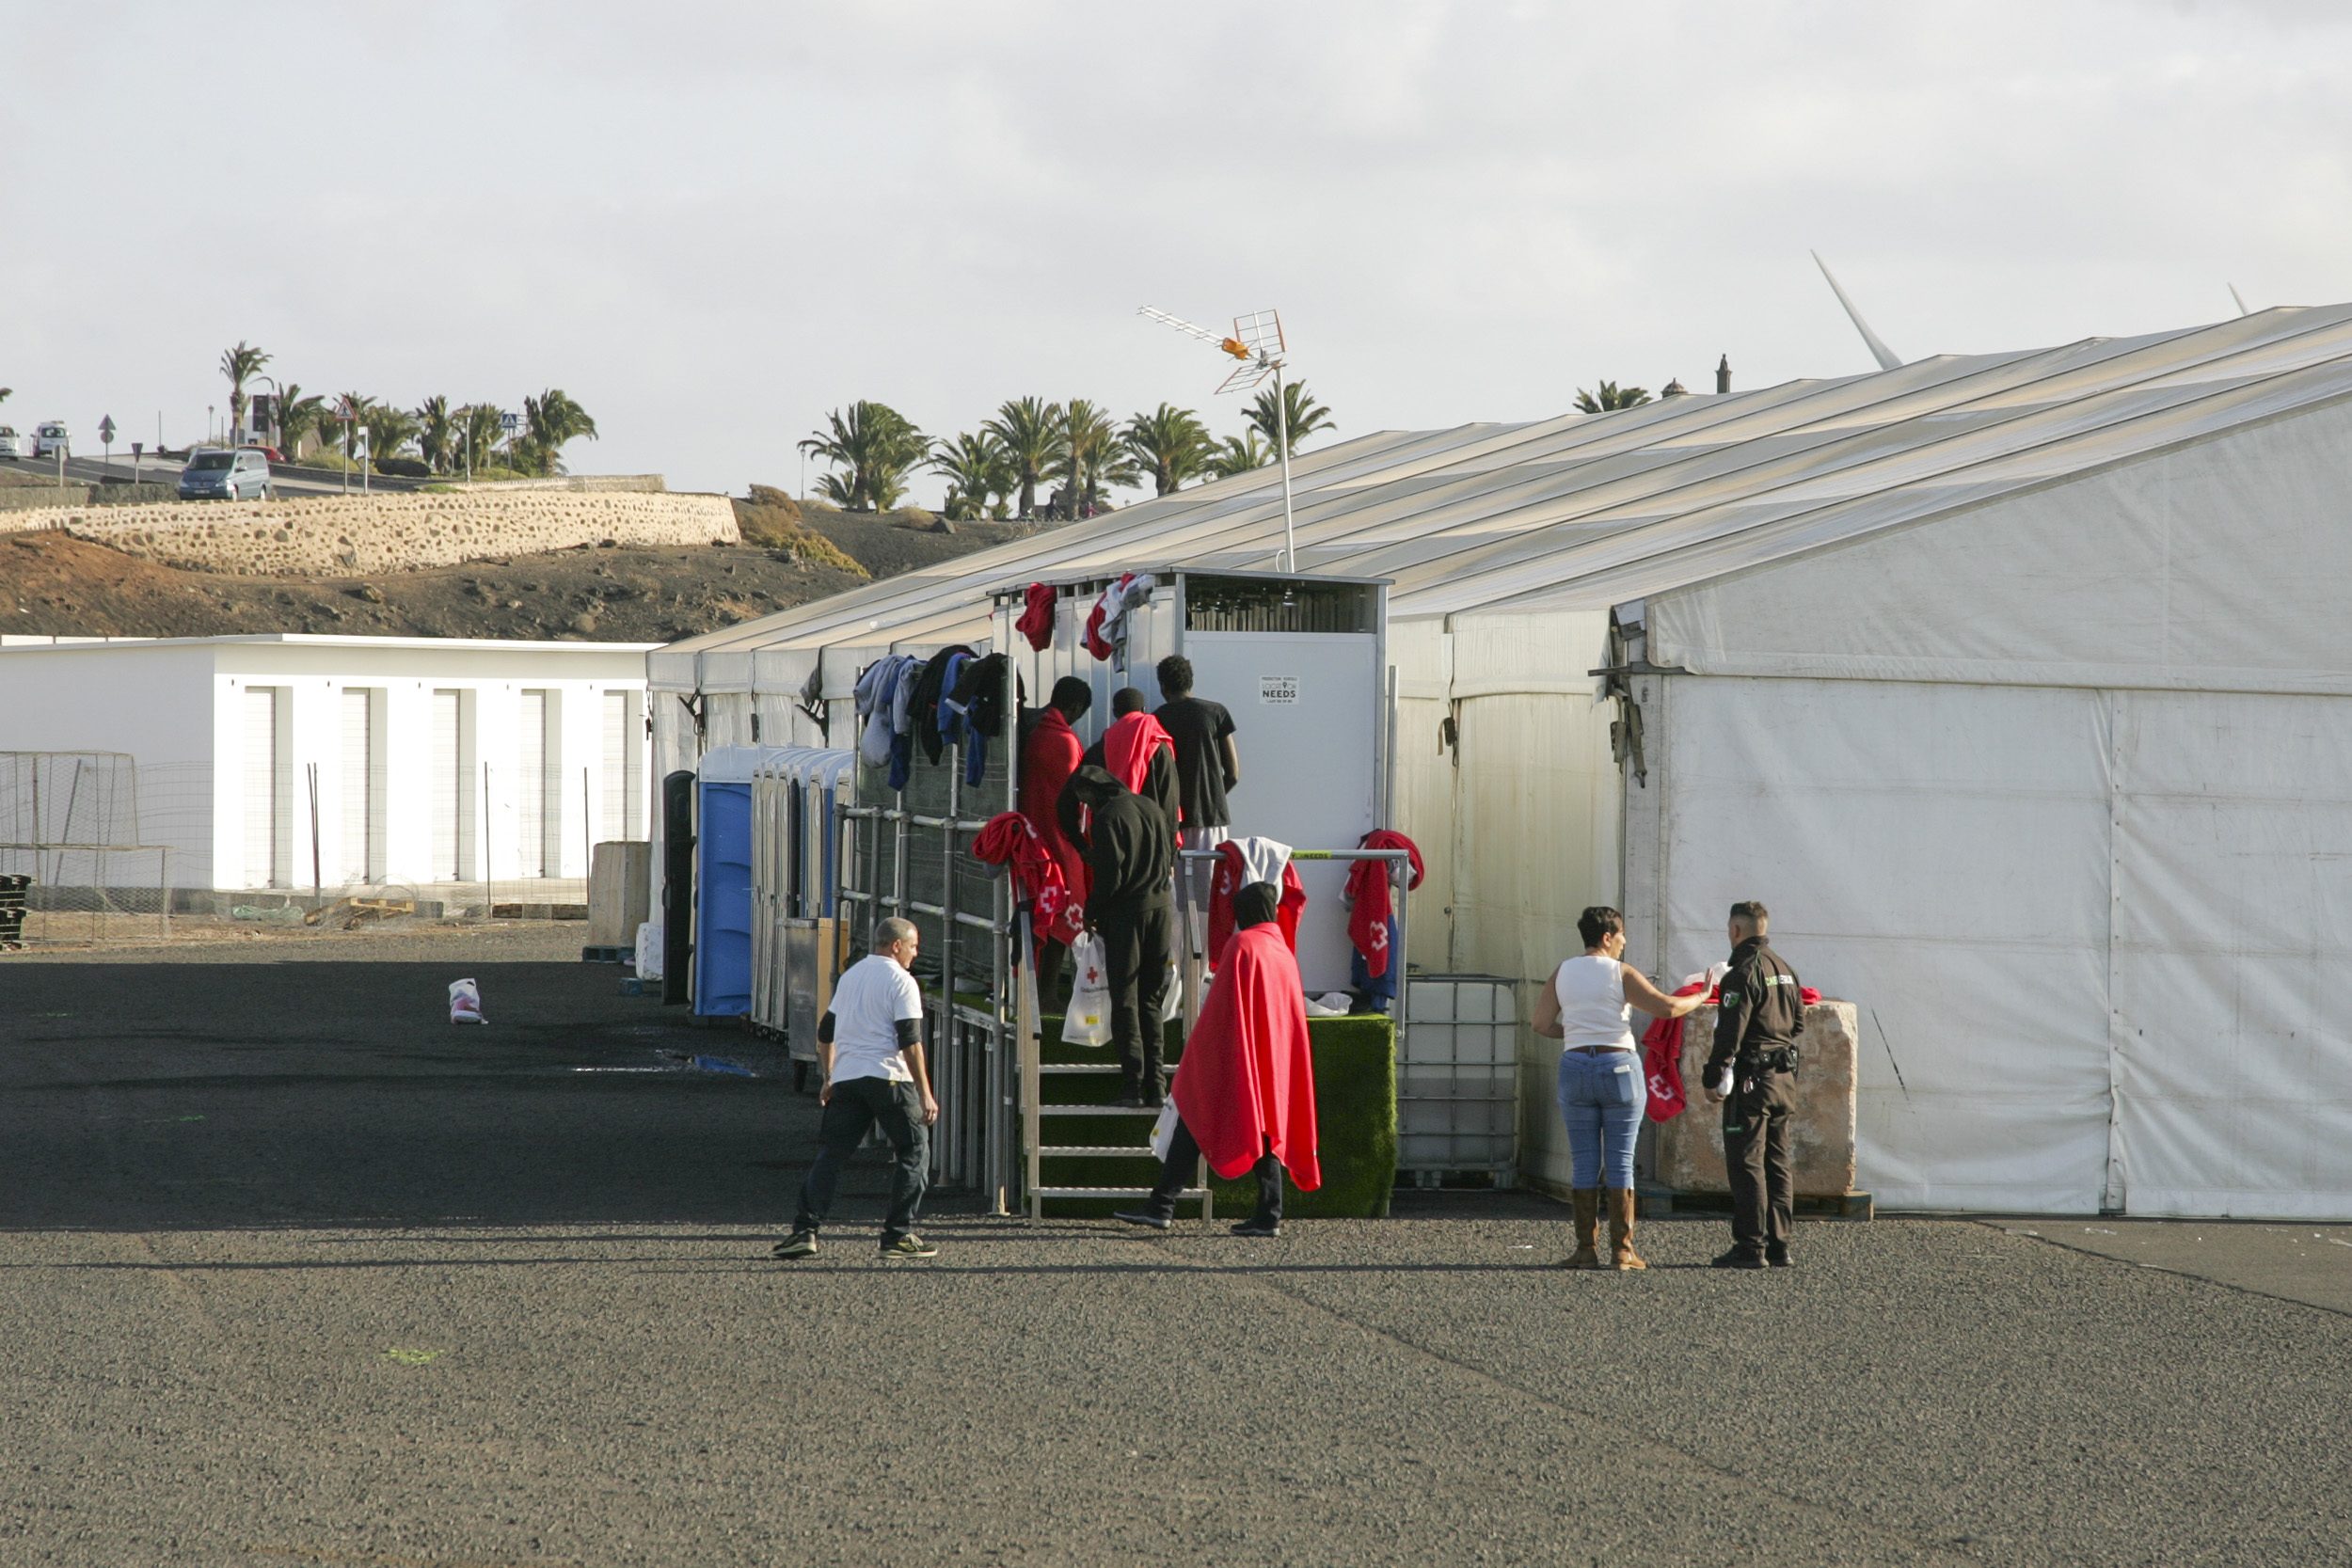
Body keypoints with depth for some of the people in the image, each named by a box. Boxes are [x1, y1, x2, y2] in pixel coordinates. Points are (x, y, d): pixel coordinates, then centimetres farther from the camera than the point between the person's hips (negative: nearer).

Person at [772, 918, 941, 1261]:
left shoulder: (851, 975, 17)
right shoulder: (901, 981, -4)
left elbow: (825, 1032, 23)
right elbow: (910, 1042, -12)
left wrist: (829, 1078, 33)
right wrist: (925, 1093, -11)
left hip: (846, 1079, 6)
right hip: (888, 1077, -6)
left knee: (830, 1153, 6)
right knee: (914, 1151, 5)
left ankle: (805, 1229, -6)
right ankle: (899, 1235, 0)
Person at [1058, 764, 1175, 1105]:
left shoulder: (1106, 818, -12)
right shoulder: (1151, 809, 10)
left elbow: (1110, 875, -16)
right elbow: (1171, 859, 15)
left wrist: (1091, 912, -3)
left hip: (1125, 912, -6)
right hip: (1161, 907, 6)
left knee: (1125, 1000, -1)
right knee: (1151, 1000, 12)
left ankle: (1134, 1084, -6)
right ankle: (1155, 1085, 7)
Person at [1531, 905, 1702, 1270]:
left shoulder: (1563, 972, 6)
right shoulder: (1622, 974, -5)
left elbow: (1542, 1024, 4)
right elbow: (1667, 1008, -10)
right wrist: (1701, 998, 7)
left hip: (1575, 1067, 3)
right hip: (1619, 1068, -3)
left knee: (1584, 1162, 6)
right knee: (1620, 1162, 1)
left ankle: (1586, 1250, 2)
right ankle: (1622, 1251, -1)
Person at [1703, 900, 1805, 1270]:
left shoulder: (1744, 973, -13)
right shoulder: (1785, 971, 14)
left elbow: (1730, 1032, -17)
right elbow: (1798, 1021, 19)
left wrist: (1715, 1078, -12)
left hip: (1751, 1078, -8)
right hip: (1784, 1079, 8)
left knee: (1746, 1163, -6)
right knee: (1778, 1163, 11)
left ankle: (1751, 1246, -8)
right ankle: (1779, 1243, 11)